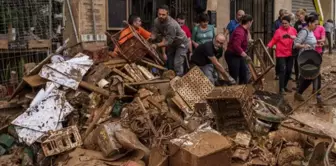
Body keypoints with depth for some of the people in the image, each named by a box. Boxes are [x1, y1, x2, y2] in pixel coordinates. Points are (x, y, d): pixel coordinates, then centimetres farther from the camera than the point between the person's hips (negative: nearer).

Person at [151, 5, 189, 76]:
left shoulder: (172, 25, -38)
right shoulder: (156, 21, -16)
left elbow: (168, 41, -37)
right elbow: (155, 32, -13)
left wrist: (156, 45, -47)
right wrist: (151, 38, -35)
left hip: (181, 43, -7)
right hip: (171, 44, 7)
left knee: (177, 64, -17)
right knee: (169, 63, 14)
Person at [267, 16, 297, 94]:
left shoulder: (293, 30, 4)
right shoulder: (278, 31, -9)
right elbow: (273, 40, -10)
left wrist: (295, 38, -11)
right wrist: (268, 46, -25)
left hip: (290, 54, 5)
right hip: (281, 54, -5)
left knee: (289, 70, 11)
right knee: (282, 70, -11)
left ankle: (285, 86, 27)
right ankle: (281, 89, -6)